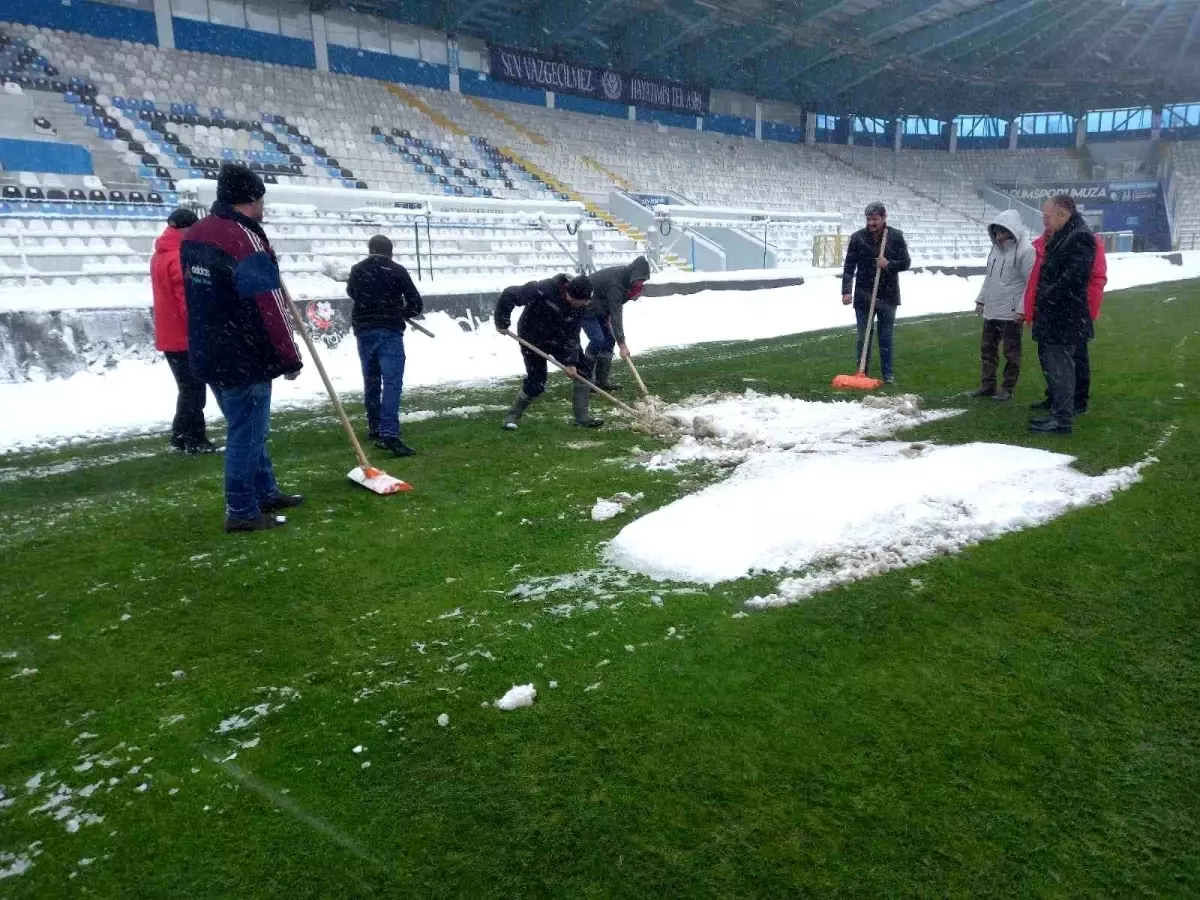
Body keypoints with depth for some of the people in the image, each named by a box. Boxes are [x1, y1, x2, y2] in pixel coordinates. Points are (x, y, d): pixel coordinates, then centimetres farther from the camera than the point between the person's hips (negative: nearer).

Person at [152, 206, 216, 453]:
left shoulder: (161, 255, 16)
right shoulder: (180, 258, -17)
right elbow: (190, 301, -21)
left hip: (170, 335, 10)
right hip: (185, 337, -10)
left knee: (188, 388, 18)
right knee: (194, 389, -3)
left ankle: (181, 435, 22)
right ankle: (194, 440, 0)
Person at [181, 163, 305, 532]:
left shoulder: (195, 234, 10)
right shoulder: (245, 240, -20)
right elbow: (269, 308, -21)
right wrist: (290, 358, -15)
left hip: (210, 354, 9)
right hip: (243, 359, -9)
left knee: (248, 427, 20)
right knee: (247, 432, 1)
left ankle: (266, 493, 31)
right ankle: (242, 511, 9)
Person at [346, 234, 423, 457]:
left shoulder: (357, 270, 9)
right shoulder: (398, 270, -2)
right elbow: (416, 304, -2)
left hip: (364, 331, 4)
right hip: (390, 331, -4)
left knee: (371, 381, 17)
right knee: (392, 382, -11)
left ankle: (375, 429, 27)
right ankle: (388, 434, -24)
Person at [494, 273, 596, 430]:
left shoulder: (579, 304, -15)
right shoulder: (542, 290, -34)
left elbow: (572, 334, -10)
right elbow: (509, 295, -26)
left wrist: (571, 361, -18)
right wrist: (502, 322, -21)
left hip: (558, 338, 6)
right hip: (533, 338, -5)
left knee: (583, 370, -3)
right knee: (536, 383, -9)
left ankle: (582, 417, 5)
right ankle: (512, 415, 14)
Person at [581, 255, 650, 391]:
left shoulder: (625, 276, -5)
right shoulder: (616, 283, -33)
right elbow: (616, 315, -36)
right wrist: (622, 344, -37)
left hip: (599, 308, 9)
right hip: (586, 307, -9)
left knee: (609, 340, 3)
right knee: (597, 340, -19)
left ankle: (603, 380, 7)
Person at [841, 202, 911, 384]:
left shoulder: (896, 236, 0)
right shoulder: (857, 237, -2)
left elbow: (905, 263, 2)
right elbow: (849, 267, -3)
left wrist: (889, 264, -16)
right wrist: (846, 290, -13)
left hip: (888, 295, 1)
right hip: (863, 295, 0)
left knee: (886, 337, 9)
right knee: (863, 336, 4)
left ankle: (888, 373, 17)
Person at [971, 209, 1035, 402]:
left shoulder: (1025, 251, -15)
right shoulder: (997, 247, 10)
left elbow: (1032, 283, -17)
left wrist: (1022, 309, -21)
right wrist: (981, 299, 16)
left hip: (1011, 312, -8)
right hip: (991, 310, 8)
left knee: (1011, 352, 3)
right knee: (987, 348, 13)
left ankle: (1007, 389, 11)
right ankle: (987, 385, 23)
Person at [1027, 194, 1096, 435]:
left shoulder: (1080, 238, -14)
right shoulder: (1058, 237, 18)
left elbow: (1072, 277, -24)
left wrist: (1047, 297, -16)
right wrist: (1042, 299, 10)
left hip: (1064, 318, -10)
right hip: (1051, 316, 10)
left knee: (1060, 367, -8)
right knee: (1051, 364, 15)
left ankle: (1062, 420, -3)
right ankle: (1057, 412, 25)